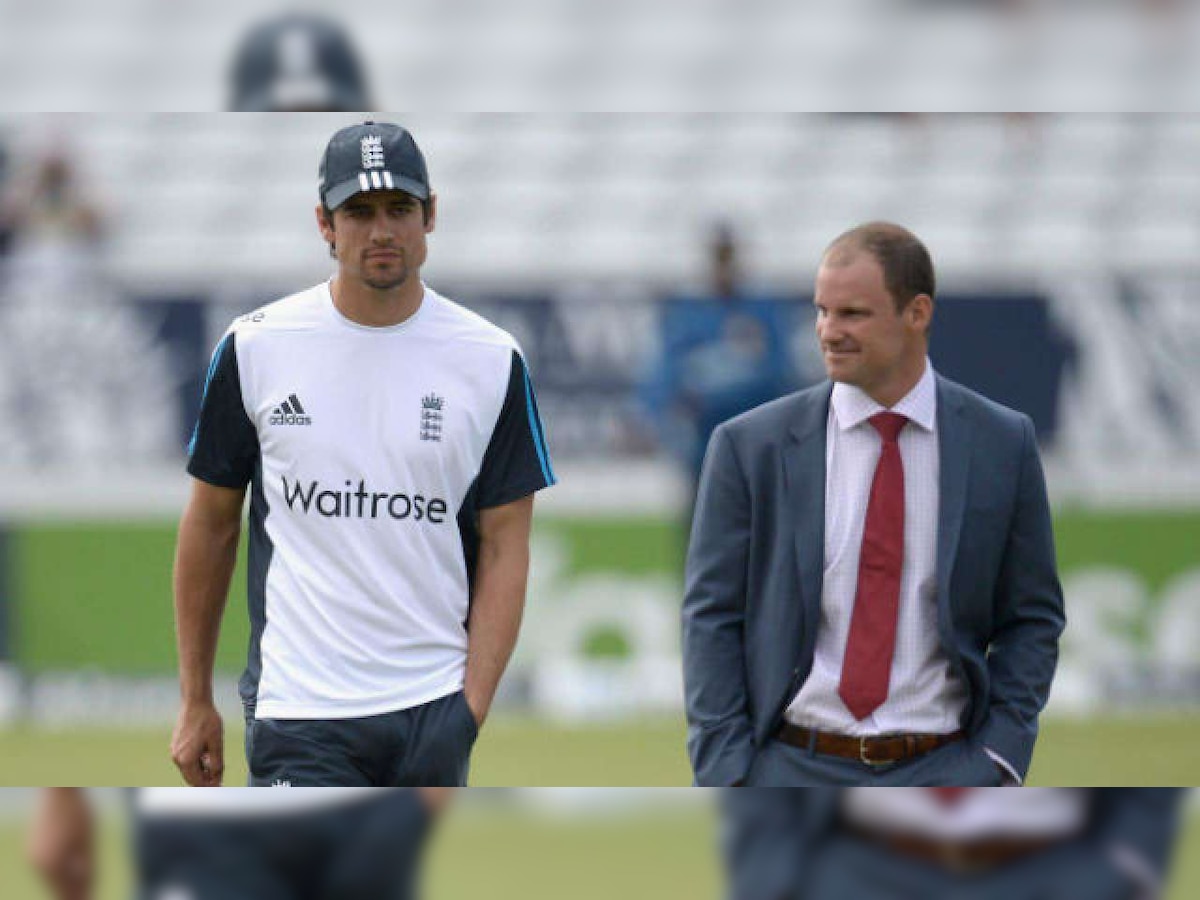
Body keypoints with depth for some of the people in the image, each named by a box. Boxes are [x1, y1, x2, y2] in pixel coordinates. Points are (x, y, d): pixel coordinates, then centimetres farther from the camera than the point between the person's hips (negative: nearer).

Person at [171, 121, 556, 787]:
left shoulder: (491, 362, 2)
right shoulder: (254, 349, 2)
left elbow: (503, 547, 2)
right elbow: (210, 525, 10)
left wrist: (472, 710, -8)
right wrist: (195, 701, 10)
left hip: (435, 706, 1)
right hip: (298, 715, -1)